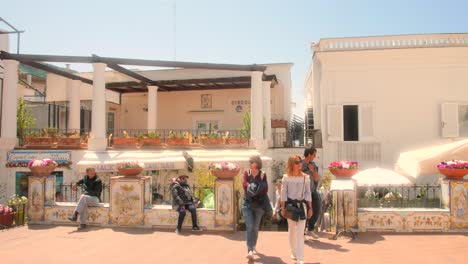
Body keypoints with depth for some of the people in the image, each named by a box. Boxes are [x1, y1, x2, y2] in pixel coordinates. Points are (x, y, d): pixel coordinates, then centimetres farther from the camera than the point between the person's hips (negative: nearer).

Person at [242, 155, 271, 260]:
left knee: (255, 227, 12)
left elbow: (265, 190, -8)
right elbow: (244, 184, -14)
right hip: (247, 203, 0)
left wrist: (252, 187, -17)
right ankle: (250, 250, -13)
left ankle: (253, 247, 32)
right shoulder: (246, 172, 0)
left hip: (259, 204, 1)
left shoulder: (262, 174, -2)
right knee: (249, 227, -10)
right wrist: (257, 187, -17)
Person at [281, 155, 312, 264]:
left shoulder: (305, 177, 1)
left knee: (300, 232, -5)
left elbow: (308, 193, 5)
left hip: (302, 205, 0)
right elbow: (283, 193, 0)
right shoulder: (286, 177, -3)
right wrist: (283, 208, -4)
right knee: (292, 230, 12)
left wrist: (310, 208, 4)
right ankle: (294, 253, 30)